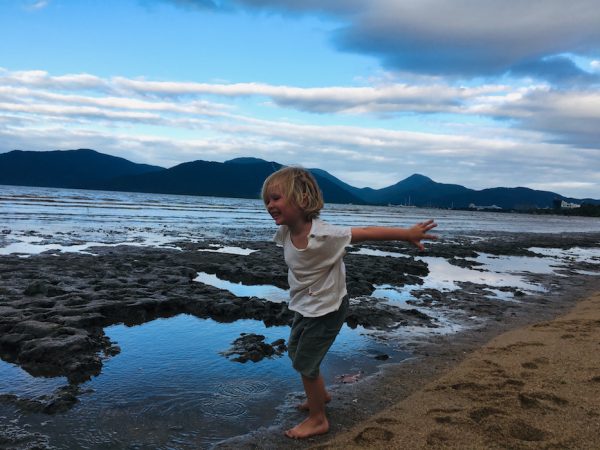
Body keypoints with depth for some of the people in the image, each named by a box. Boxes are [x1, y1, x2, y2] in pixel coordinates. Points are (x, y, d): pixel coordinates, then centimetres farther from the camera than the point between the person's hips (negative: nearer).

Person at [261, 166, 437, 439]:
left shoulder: (322, 236, -34)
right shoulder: (285, 232, -12)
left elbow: (366, 232, -30)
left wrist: (407, 234, -27)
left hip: (326, 310, -8)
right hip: (304, 307, 8)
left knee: (304, 362, 3)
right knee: (295, 352, 24)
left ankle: (317, 420, 26)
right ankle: (321, 394, 48)